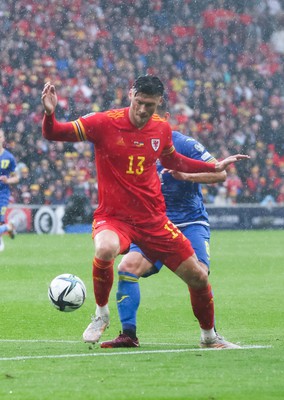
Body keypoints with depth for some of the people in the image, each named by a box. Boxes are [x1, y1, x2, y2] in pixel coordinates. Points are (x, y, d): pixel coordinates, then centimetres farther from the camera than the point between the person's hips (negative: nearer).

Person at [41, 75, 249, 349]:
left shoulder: (162, 128, 2)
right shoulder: (105, 123, -12)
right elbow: (53, 134, -11)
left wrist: (216, 167, 19)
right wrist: (49, 113, -32)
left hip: (154, 220, 4)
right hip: (113, 217, -4)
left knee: (198, 277, 4)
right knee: (105, 249, -39)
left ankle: (209, 336, 33)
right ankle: (101, 314, -12)